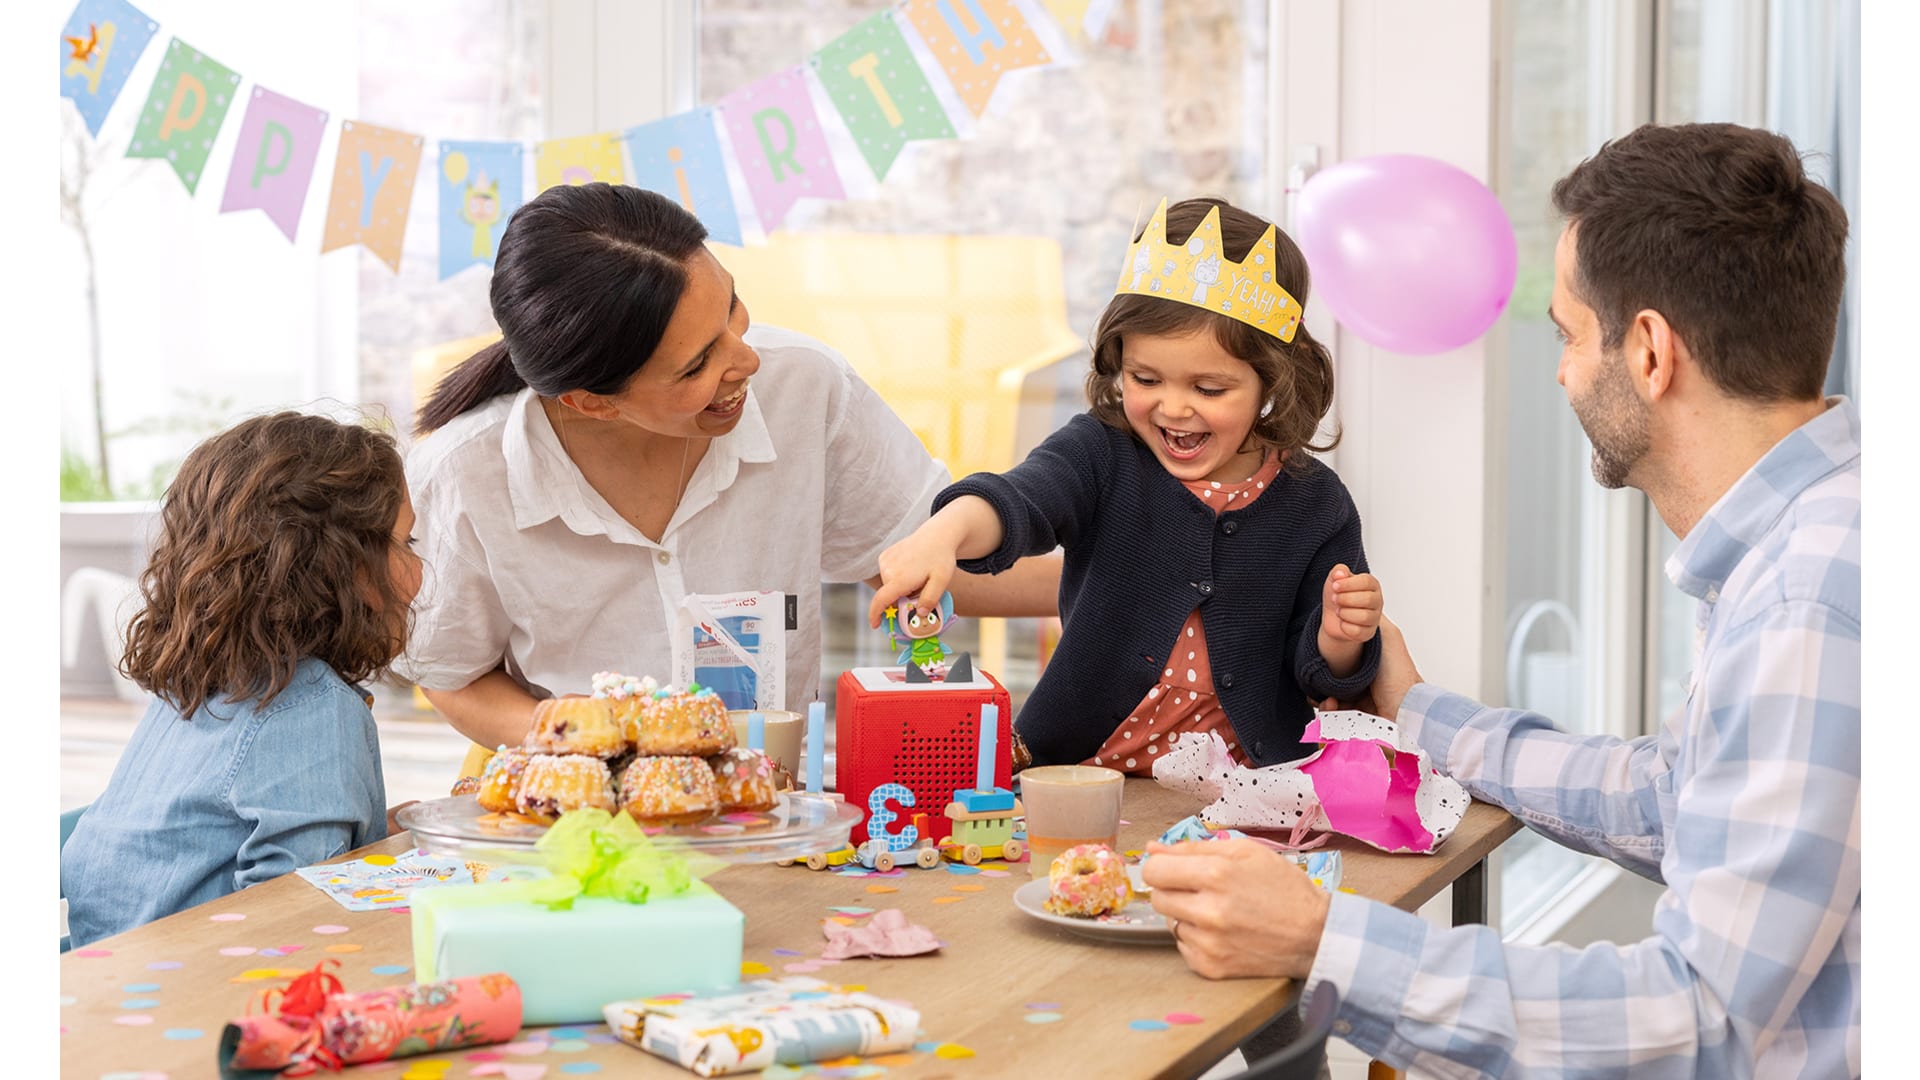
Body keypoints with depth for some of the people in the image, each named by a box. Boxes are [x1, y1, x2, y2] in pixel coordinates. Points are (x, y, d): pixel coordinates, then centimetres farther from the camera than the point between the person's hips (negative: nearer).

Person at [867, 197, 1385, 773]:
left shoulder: (1313, 503, 0)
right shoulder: (1101, 453, -3)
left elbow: (1321, 676, 9)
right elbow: (1022, 498, -26)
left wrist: (1340, 638, -14)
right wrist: (945, 531, -47)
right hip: (1081, 766, 0)